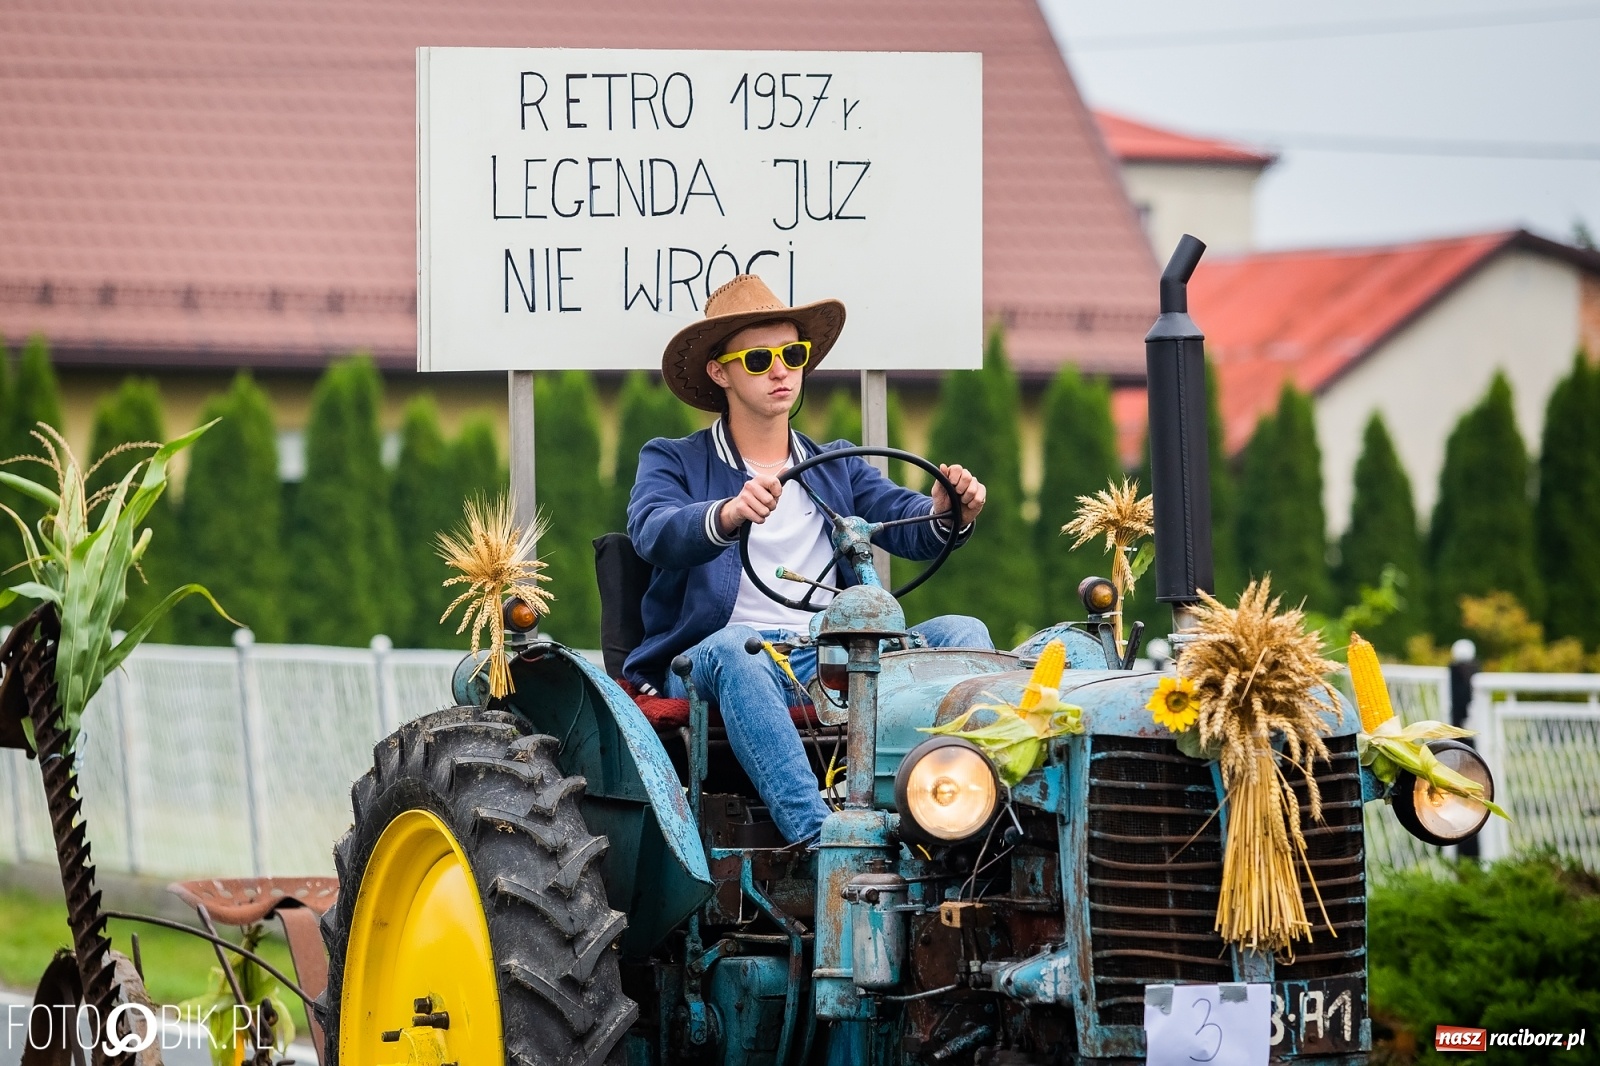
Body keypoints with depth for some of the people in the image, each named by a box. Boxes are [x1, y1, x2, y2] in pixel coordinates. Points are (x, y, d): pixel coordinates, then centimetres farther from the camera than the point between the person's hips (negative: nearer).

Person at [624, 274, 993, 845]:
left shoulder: (838, 467, 24)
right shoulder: (672, 462, 11)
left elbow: (906, 523, 6)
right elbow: (654, 533, -12)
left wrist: (948, 514, -20)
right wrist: (729, 515, -35)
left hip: (834, 664, 4)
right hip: (714, 661, -4)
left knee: (963, 634, -17)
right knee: (736, 648, -38)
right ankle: (819, 836, -52)